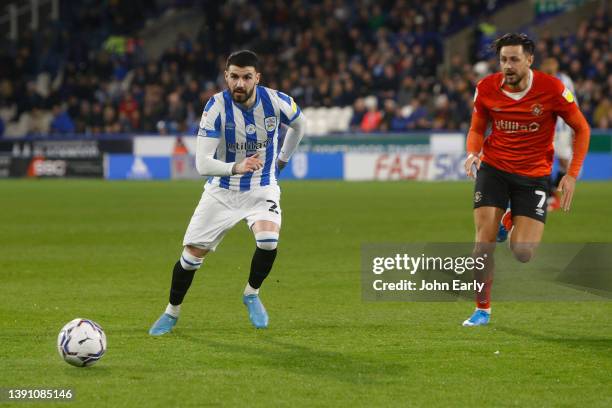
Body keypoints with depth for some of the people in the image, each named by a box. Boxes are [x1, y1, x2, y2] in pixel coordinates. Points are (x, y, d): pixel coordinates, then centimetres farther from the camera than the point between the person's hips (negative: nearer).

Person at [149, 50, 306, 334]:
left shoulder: (276, 102, -16)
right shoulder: (216, 106, -22)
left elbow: (299, 123, 10)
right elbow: (202, 164, -27)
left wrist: (282, 158, 17)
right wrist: (235, 168, -44)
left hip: (262, 189, 0)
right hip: (221, 192, 0)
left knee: (268, 241, -26)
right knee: (192, 255, -1)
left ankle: (251, 294, 4)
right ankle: (172, 313, 25)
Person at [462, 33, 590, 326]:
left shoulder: (552, 89, -13)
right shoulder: (486, 89, -7)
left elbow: (581, 129, -2)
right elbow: (477, 129, 10)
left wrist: (572, 175, -8)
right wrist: (473, 153, -13)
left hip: (534, 174, -1)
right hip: (493, 168, 1)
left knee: (523, 254, -9)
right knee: (484, 242, -13)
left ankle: (514, 225, 29)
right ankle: (482, 310, 4)